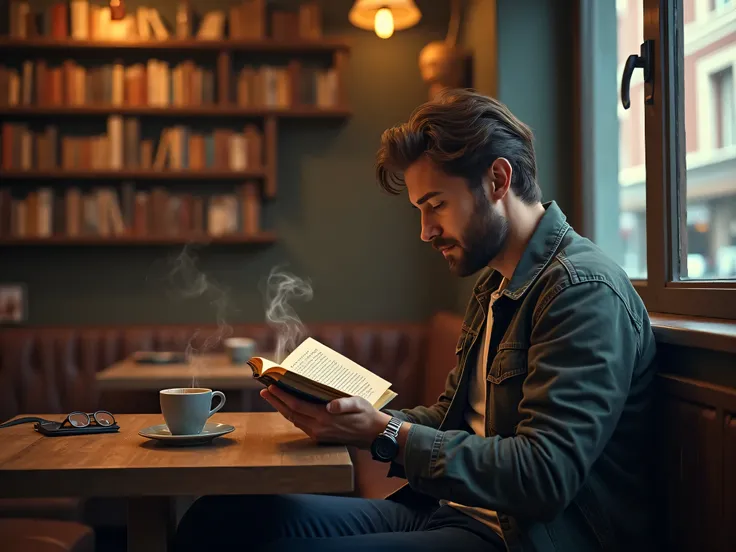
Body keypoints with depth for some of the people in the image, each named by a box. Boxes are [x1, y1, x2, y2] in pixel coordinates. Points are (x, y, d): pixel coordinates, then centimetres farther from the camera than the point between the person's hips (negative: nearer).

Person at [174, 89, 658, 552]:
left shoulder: (585, 289, -16)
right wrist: (359, 417, 0)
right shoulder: (494, 286, 16)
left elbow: (544, 477, -23)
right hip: (448, 510, 9)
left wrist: (385, 433, -19)